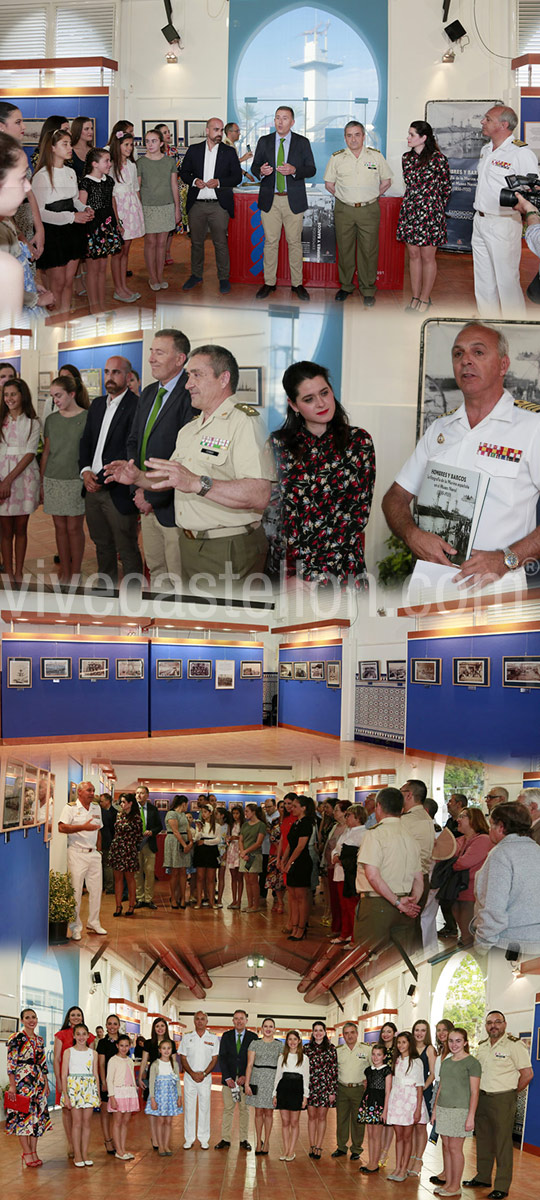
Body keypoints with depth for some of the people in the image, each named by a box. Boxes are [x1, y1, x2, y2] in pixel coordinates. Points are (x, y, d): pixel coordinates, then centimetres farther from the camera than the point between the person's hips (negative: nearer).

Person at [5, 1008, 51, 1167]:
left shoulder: (39, 1040, 12)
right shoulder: (16, 1038, -7)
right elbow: (10, 1063, -10)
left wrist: (46, 1083, 14)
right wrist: (12, 1085, -15)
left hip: (38, 1083, 6)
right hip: (21, 1081, -6)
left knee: (38, 1115, 5)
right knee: (23, 1115, -5)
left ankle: (33, 1152, 11)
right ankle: (26, 1153, 2)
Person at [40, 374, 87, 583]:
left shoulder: (86, 418, -5)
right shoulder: (51, 419, 8)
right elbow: (46, 452, 13)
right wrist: (41, 482, 11)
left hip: (76, 480, -4)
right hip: (53, 480, 4)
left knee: (74, 527, 0)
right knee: (60, 527, 7)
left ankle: (75, 573, 9)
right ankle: (64, 572, 15)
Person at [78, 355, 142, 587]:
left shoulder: (135, 406, -13)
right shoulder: (97, 404, 13)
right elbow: (86, 441, 17)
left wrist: (103, 479, -18)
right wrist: (85, 471, -1)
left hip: (118, 492, -8)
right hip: (93, 489, 8)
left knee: (127, 551, 0)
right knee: (103, 546, 20)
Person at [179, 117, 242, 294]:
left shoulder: (229, 152, 5)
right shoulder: (194, 150, 8)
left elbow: (237, 177, 3)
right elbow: (184, 172, 11)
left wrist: (219, 182, -12)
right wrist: (194, 181, -9)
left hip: (219, 206, -2)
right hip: (197, 204, 2)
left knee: (221, 243, -1)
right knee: (196, 242, 9)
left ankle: (223, 277, 9)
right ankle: (196, 275, 22)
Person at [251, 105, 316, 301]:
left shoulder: (302, 143, 3)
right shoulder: (264, 142, 7)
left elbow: (312, 169, 1)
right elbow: (254, 167, 10)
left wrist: (294, 170, -18)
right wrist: (261, 171, -14)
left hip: (294, 200, -1)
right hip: (270, 199, 1)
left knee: (294, 242, 3)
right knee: (270, 242, 3)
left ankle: (297, 284, 10)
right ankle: (269, 283, 12)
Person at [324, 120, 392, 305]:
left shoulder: (376, 156, 2)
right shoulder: (337, 158, 3)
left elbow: (386, 182, 9)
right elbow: (329, 184, 11)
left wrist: (372, 197, 4)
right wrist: (342, 197, 5)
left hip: (369, 210, -1)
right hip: (344, 210, 1)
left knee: (369, 250, 0)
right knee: (345, 249, 6)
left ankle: (368, 290, 8)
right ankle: (346, 286, 19)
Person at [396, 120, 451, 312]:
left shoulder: (438, 159, -9)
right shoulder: (407, 158, 8)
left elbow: (446, 188, 0)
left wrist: (435, 208, 5)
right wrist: (411, 204, 15)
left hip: (430, 213, -6)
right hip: (409, 212, 6)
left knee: (427, 257, 2)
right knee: (413, 255, 9)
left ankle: (425, 299, 10)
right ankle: (415, 297, 17)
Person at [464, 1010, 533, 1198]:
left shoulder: (514, 1044, -9)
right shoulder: (482, 1046, 11)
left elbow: (527, 1074, -10)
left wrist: (512, 1092, -3)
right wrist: (478, 1092, 10)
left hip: (503, 1100, -7)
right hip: (481, 1097, 7)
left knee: (503, 1142, -3)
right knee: (483, 1139, 14)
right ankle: (483, 1177, 26)